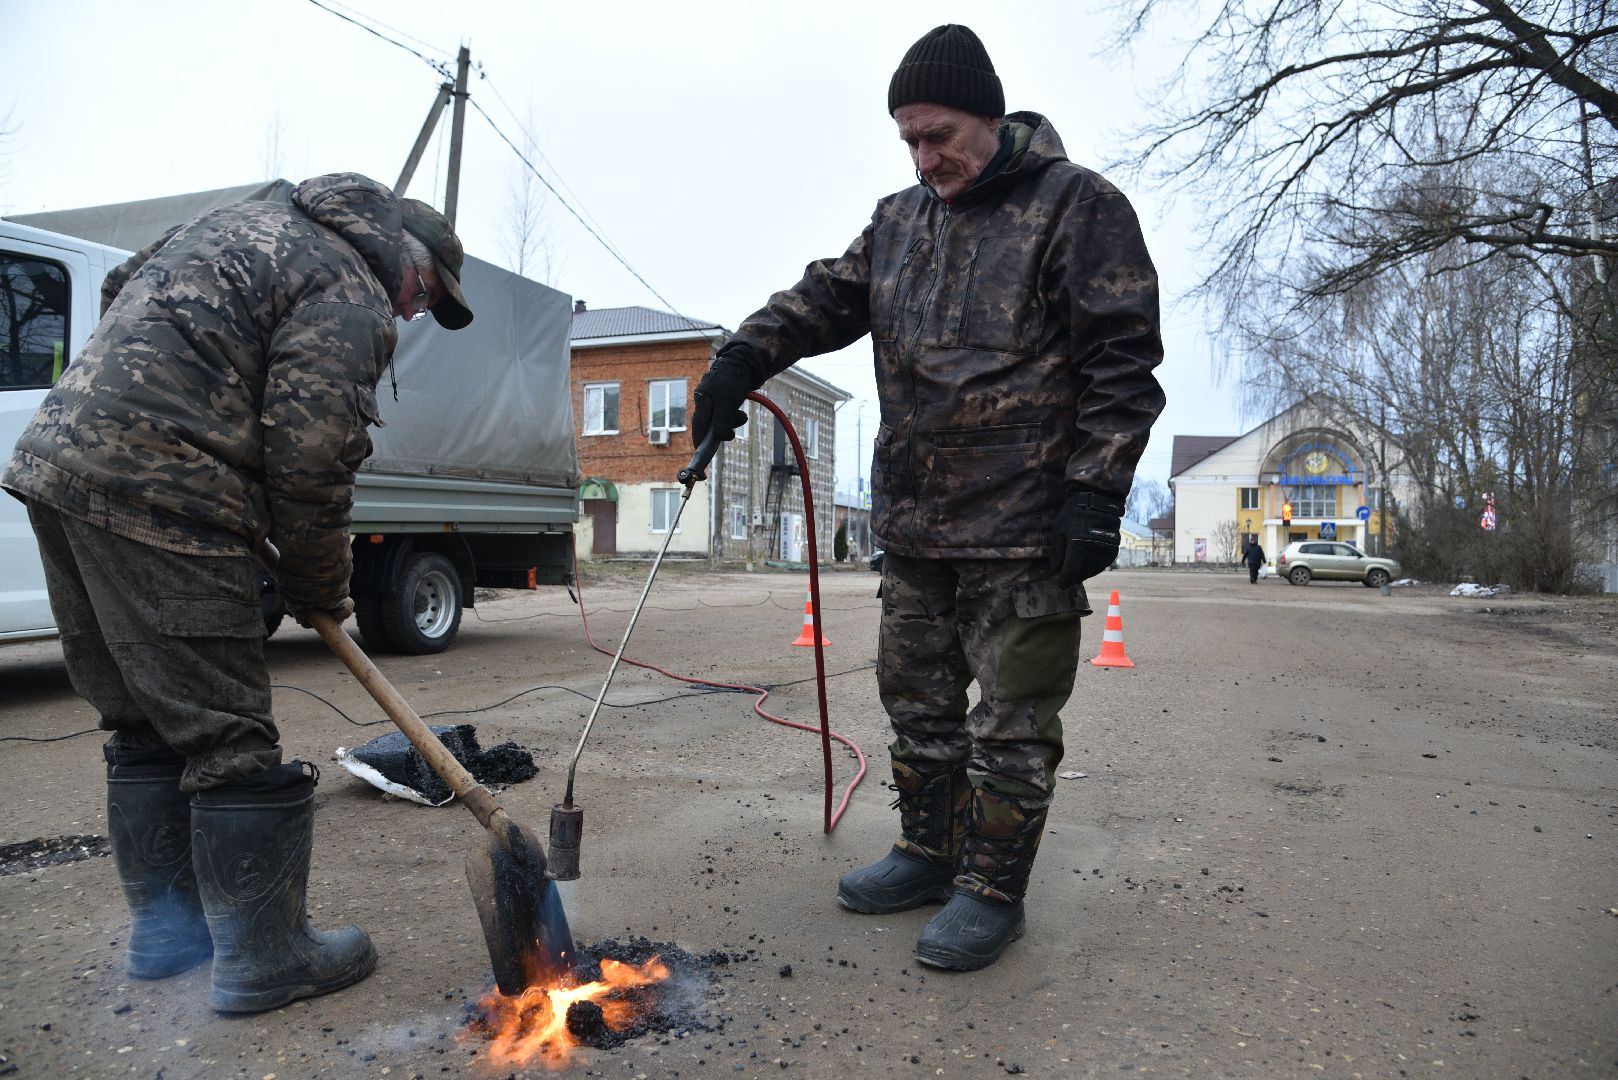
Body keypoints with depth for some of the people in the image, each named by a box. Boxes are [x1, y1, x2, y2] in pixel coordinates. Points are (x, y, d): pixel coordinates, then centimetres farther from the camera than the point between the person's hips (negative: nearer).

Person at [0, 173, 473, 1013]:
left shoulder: (248, 223, 23)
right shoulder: (354, 297, -6)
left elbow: (120, 289, 29)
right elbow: (310, 458, -12)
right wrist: (320, 588, 3)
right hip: (154, 493, -10)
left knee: (145, 727, 16)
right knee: (228, 737, -2)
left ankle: (165, 932, 27)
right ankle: (262, 959, 8)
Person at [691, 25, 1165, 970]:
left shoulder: (1076, 206, -5)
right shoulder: (899, 223, 15)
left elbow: (1124, 362, -9)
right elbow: (826, 299, 11)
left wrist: (1096, 493, -16)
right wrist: (745, 356, -8)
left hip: (1024, 533, -7)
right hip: (913, 526, 7)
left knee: (1012, 720, 2)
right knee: (918, 699, 16)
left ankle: (993, 891, 17)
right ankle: (930, 853, 33)